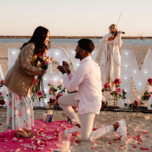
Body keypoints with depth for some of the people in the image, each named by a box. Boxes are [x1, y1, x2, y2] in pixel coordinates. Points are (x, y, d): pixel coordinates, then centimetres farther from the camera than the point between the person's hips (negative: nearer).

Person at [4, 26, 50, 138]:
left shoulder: (38, 48, 11)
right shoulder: (30, 47, -21)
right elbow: (25, 65, -27)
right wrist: (40, 71, -19)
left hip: (25, 80, 10)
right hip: (18, 79, -10)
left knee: (25, 103, 13)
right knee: (20, 103, -2)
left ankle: (23, 128, 22)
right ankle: (19, 129, 8)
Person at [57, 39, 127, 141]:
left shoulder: (83, 67, -28)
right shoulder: (92, 64, 3)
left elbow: (70, 88, -18)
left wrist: (64, 73, -4)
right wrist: (68, 72, 6)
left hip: (89, 104, -10)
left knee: (86, 138, -2)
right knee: (61, 100, 17)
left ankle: (116, 126, 1)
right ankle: (78, 125, 23)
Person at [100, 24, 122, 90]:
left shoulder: (117, 37, -3)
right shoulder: (106, 36, 3)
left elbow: (119, 45, -20)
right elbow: (100, 42, -17)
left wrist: (119, 36, -29)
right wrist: (108, 36, -29)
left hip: (114, 56, -2)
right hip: (106, 56, 2)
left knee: (114, 71, -5)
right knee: (106, 71, 4)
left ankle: (112, 86, 9)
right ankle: (108, 84, 25)